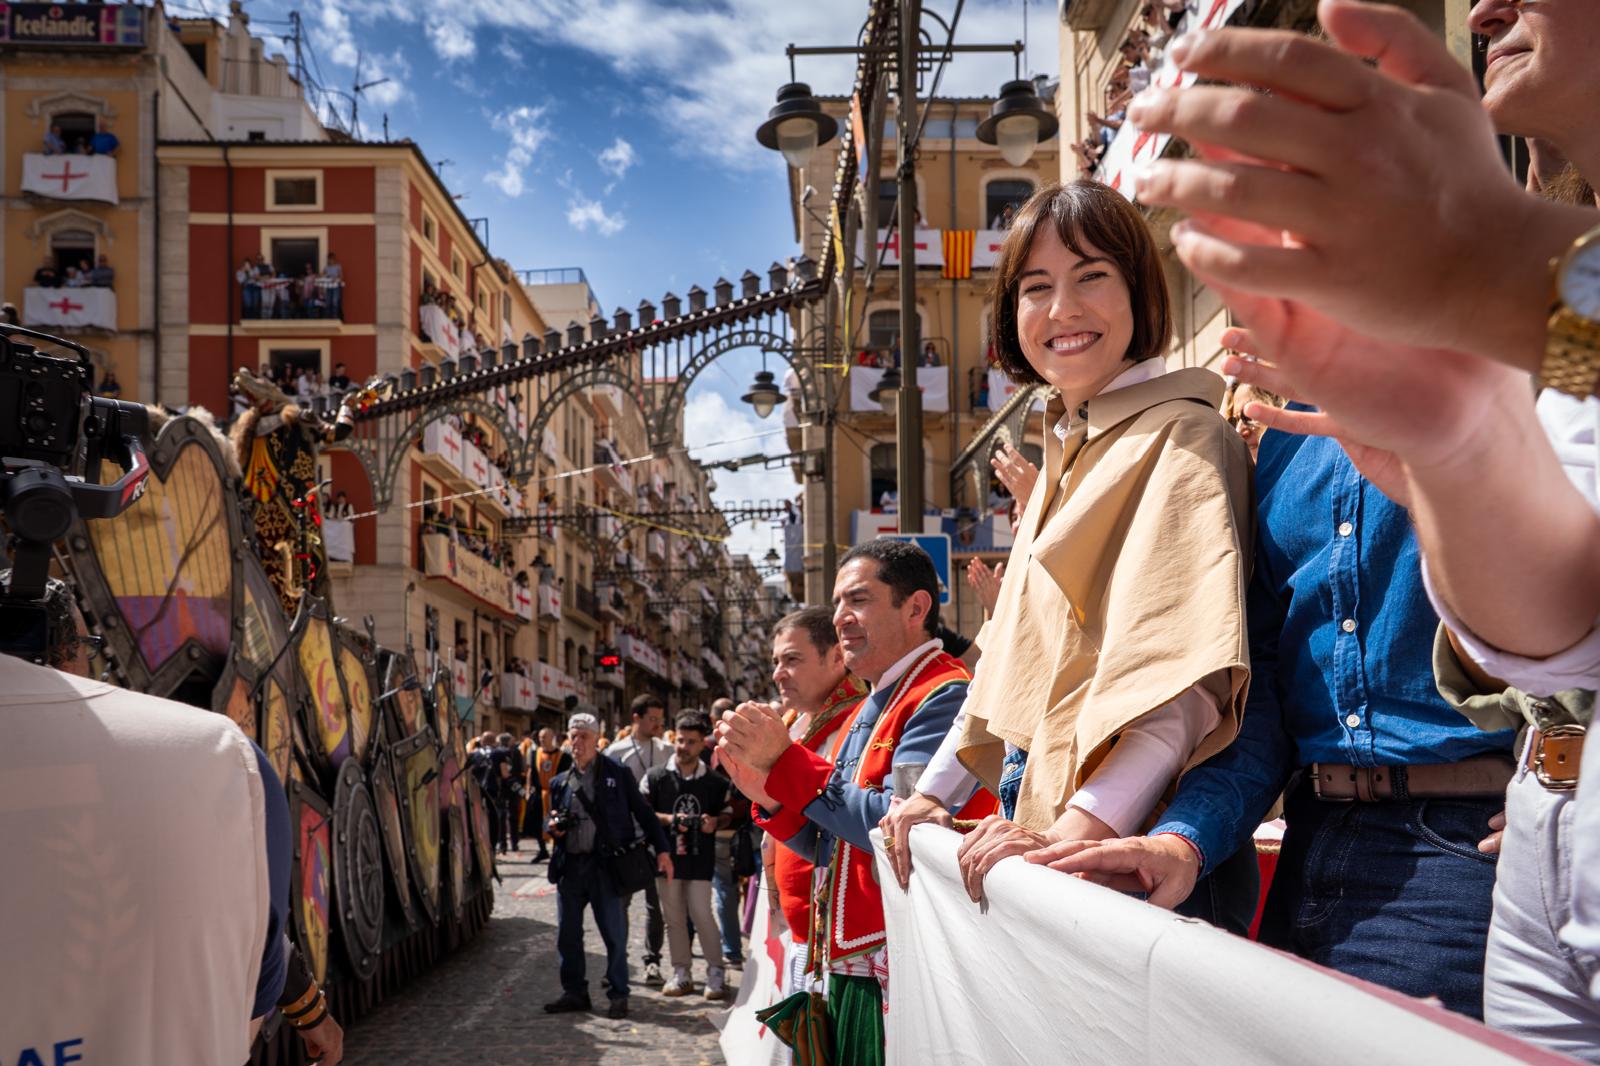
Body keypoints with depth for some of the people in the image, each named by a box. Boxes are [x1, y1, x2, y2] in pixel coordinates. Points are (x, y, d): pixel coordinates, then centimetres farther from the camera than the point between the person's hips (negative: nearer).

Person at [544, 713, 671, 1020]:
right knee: (567, 934, 7)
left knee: (614, 934, -1)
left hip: (605, 865, -4)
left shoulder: (618, 773, 1)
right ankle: (574, 992, 20)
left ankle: (618, 994, 10)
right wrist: (552, 827, -1)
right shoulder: (560, 782, 14)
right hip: (570, 865, 5)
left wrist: (661, 850, -3)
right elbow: (552, 818, 23)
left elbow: (643, 812, 2)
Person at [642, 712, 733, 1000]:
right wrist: (669, 819, -15)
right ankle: (681, 974, 18)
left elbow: (727, 813, 11)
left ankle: (716, 972, 6)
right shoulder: (655, 777, 1)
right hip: (666, 856, 2)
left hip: (700, 858, -1)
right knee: (673, 917, 8)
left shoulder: (714, 782, 2)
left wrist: (715, 822, -10)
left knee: (701, 914, -6)